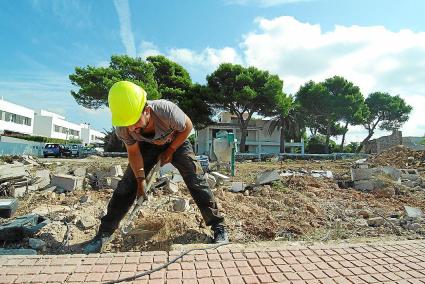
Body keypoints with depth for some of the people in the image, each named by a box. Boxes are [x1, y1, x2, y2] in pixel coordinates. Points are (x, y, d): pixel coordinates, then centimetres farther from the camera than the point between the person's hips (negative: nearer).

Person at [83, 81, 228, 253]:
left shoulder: (166, 111, -41)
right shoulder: (122, 128, -30)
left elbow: (187, 127, -20)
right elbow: (134, 152, -12)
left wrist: (170, 151, -15)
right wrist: (140, 180, -18)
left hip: (176, 142, -2)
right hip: (148, 146, 3)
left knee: (197, 182, -12)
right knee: (126, 185, -6)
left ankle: (218, 227, 2)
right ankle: (105, 232, 10)